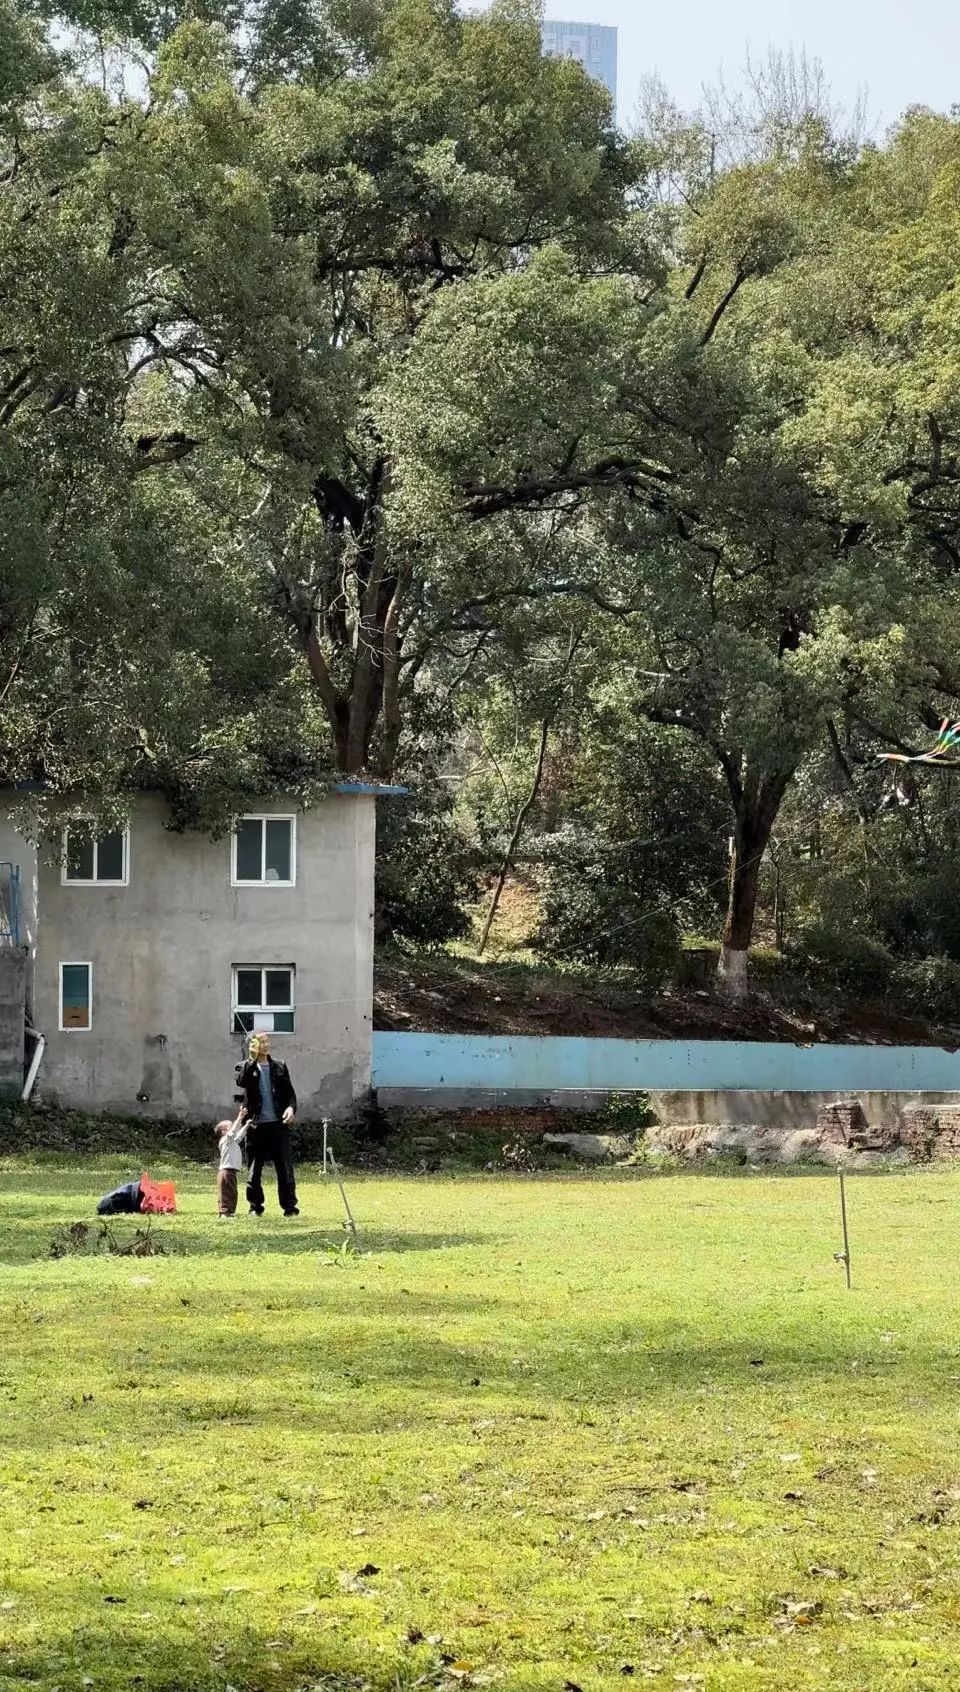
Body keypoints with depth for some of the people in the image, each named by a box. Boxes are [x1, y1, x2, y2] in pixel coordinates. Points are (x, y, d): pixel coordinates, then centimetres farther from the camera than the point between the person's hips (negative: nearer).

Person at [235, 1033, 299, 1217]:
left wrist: (291, 1107, -9)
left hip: (278, 1123, 1)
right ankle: (255, 1207, 12)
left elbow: (289, 1091, 10)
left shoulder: (280, 1066, 12)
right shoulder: (246, 1067, 5)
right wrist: (252, 1059, -20)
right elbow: (241, 1082, -17)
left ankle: (290, 1206, 1)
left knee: (285, 1167, -2)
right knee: (254, 1169, 3)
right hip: (256, 1125, -1)